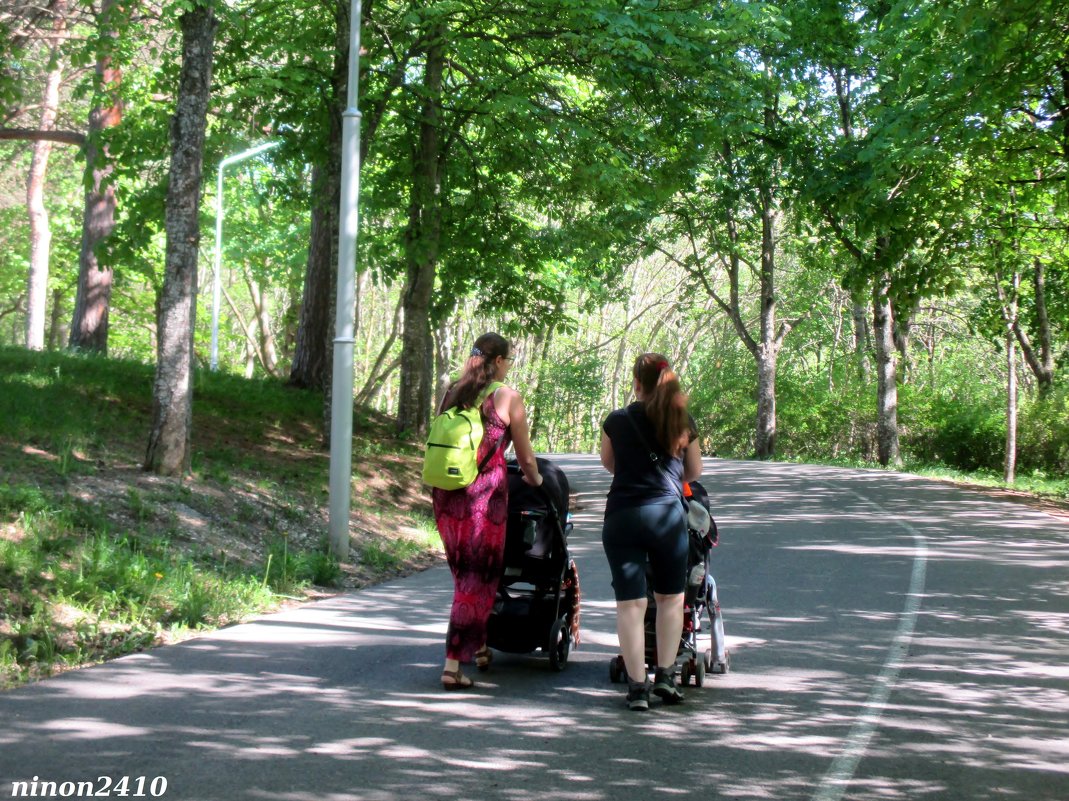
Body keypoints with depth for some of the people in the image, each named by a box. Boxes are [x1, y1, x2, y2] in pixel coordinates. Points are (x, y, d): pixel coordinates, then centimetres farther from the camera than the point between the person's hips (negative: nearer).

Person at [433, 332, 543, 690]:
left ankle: (479, 647, 34)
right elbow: (525, 458, 3)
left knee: (464, 574, 20)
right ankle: (453, 665, -4)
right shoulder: (507, 398, -2)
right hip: (484, 496, -6)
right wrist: (534, 479, 24)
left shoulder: (451, 393, 11)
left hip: (444, 495, 6)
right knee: (478, 580, 0)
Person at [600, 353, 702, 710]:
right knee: (671, 597, 17)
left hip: (622, 515, -1)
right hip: (668, 514, 1)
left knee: (630, 603, 0)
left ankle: (637, 686, -2)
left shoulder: (617, 421, 1)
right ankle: (666, 675, 15)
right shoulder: (683, 422, 4)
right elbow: (694, 471, 17)